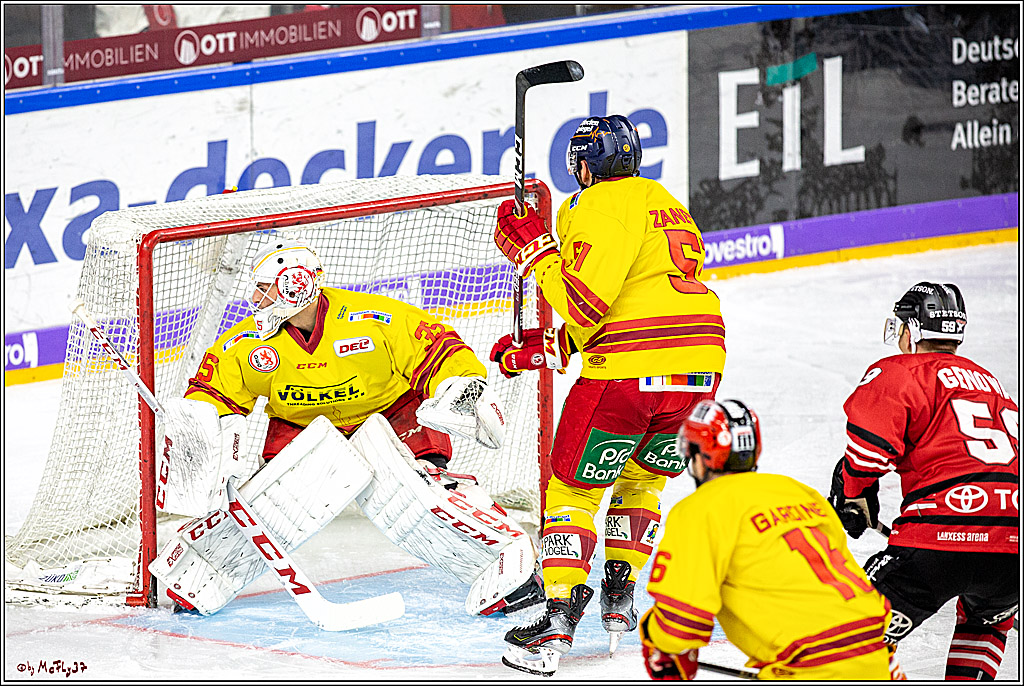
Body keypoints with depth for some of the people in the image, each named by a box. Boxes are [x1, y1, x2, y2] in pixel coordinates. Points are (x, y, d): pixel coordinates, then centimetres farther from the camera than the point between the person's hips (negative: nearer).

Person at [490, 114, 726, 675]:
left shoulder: (601, 205, -3)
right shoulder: (668, 206, 25)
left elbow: (585, 304, -14)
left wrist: (534, 251, -4)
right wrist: (543, 348, 23)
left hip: (629, 374, -7)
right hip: (700, 370, 7)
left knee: (573, 490, 5)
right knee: (642, 481, 29)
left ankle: (558, 620, -3)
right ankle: (619, 598, 25)